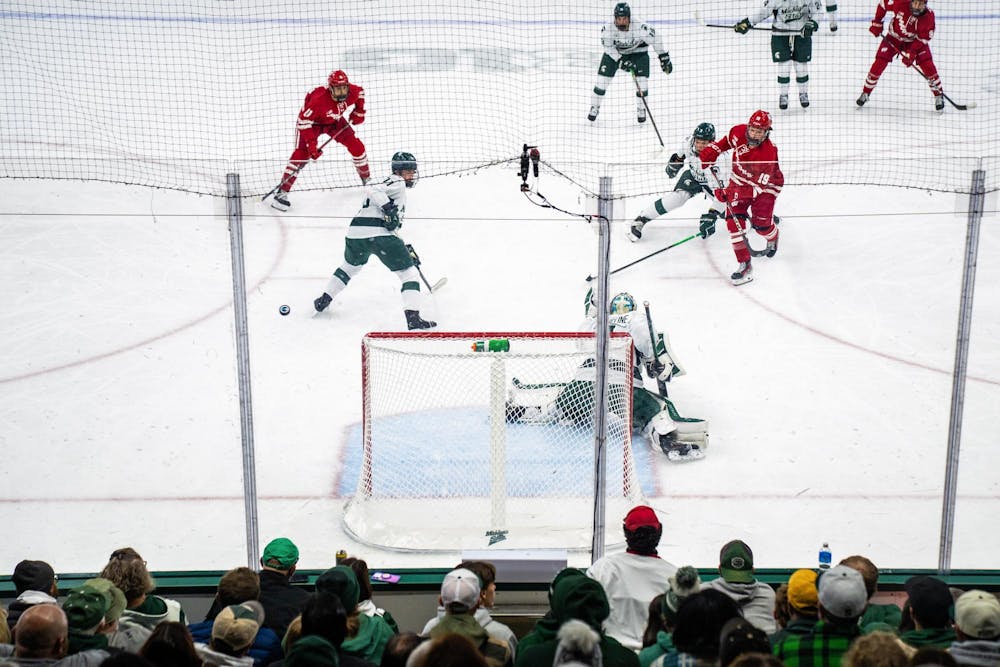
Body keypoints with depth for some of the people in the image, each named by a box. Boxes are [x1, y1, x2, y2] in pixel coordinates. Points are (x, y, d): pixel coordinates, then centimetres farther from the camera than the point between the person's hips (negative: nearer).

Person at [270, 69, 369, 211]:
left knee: (356, 146, -1)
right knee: (302, 153, -20)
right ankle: (282, 192, -18)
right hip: (311, 122, -5)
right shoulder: (319, 99, -41)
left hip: (334, 121, 6)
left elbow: (360, 92, 4)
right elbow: (304, 121, -33)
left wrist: (358, 111, 0)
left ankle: (367, 178, 25)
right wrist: (311, 144, -34)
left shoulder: (353, 91, -25)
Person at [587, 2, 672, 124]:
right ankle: (594, 108, 12)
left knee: (642, 81, -12)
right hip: (614, 53, 1)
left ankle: (641, 109, 13)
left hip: (637, 52, -1)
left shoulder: (640, 27, -33)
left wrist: (664, 57, -12)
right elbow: (609, 49, -21)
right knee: (602, 80, -6)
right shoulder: (607, 29, -28)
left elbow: (655, 39, -19)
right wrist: (622, 61, -34)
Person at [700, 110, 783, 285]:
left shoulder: (769, 154, -33)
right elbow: (727, 141, 9)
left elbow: (758, 187, -34)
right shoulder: (738, 132, -18)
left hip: (764, 186, -4)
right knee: (734, 221, -13)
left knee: (761, 225, -4)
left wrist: (730, 193, -42)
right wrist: (711, 151, -5)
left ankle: (773, 238, 38)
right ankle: (745, 265, -10)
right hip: (739, 181, 4)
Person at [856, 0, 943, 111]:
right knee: (879, 63, -10)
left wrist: (911, 54, -29)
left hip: (915, 41, 0)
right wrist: (877, 23, -10)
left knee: (928, 65, -14)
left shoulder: (928, 16, -26)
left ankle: (939, 96, 1)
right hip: (894, 37, 0)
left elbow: (922, 39, -21)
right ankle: (865, 93, 7)